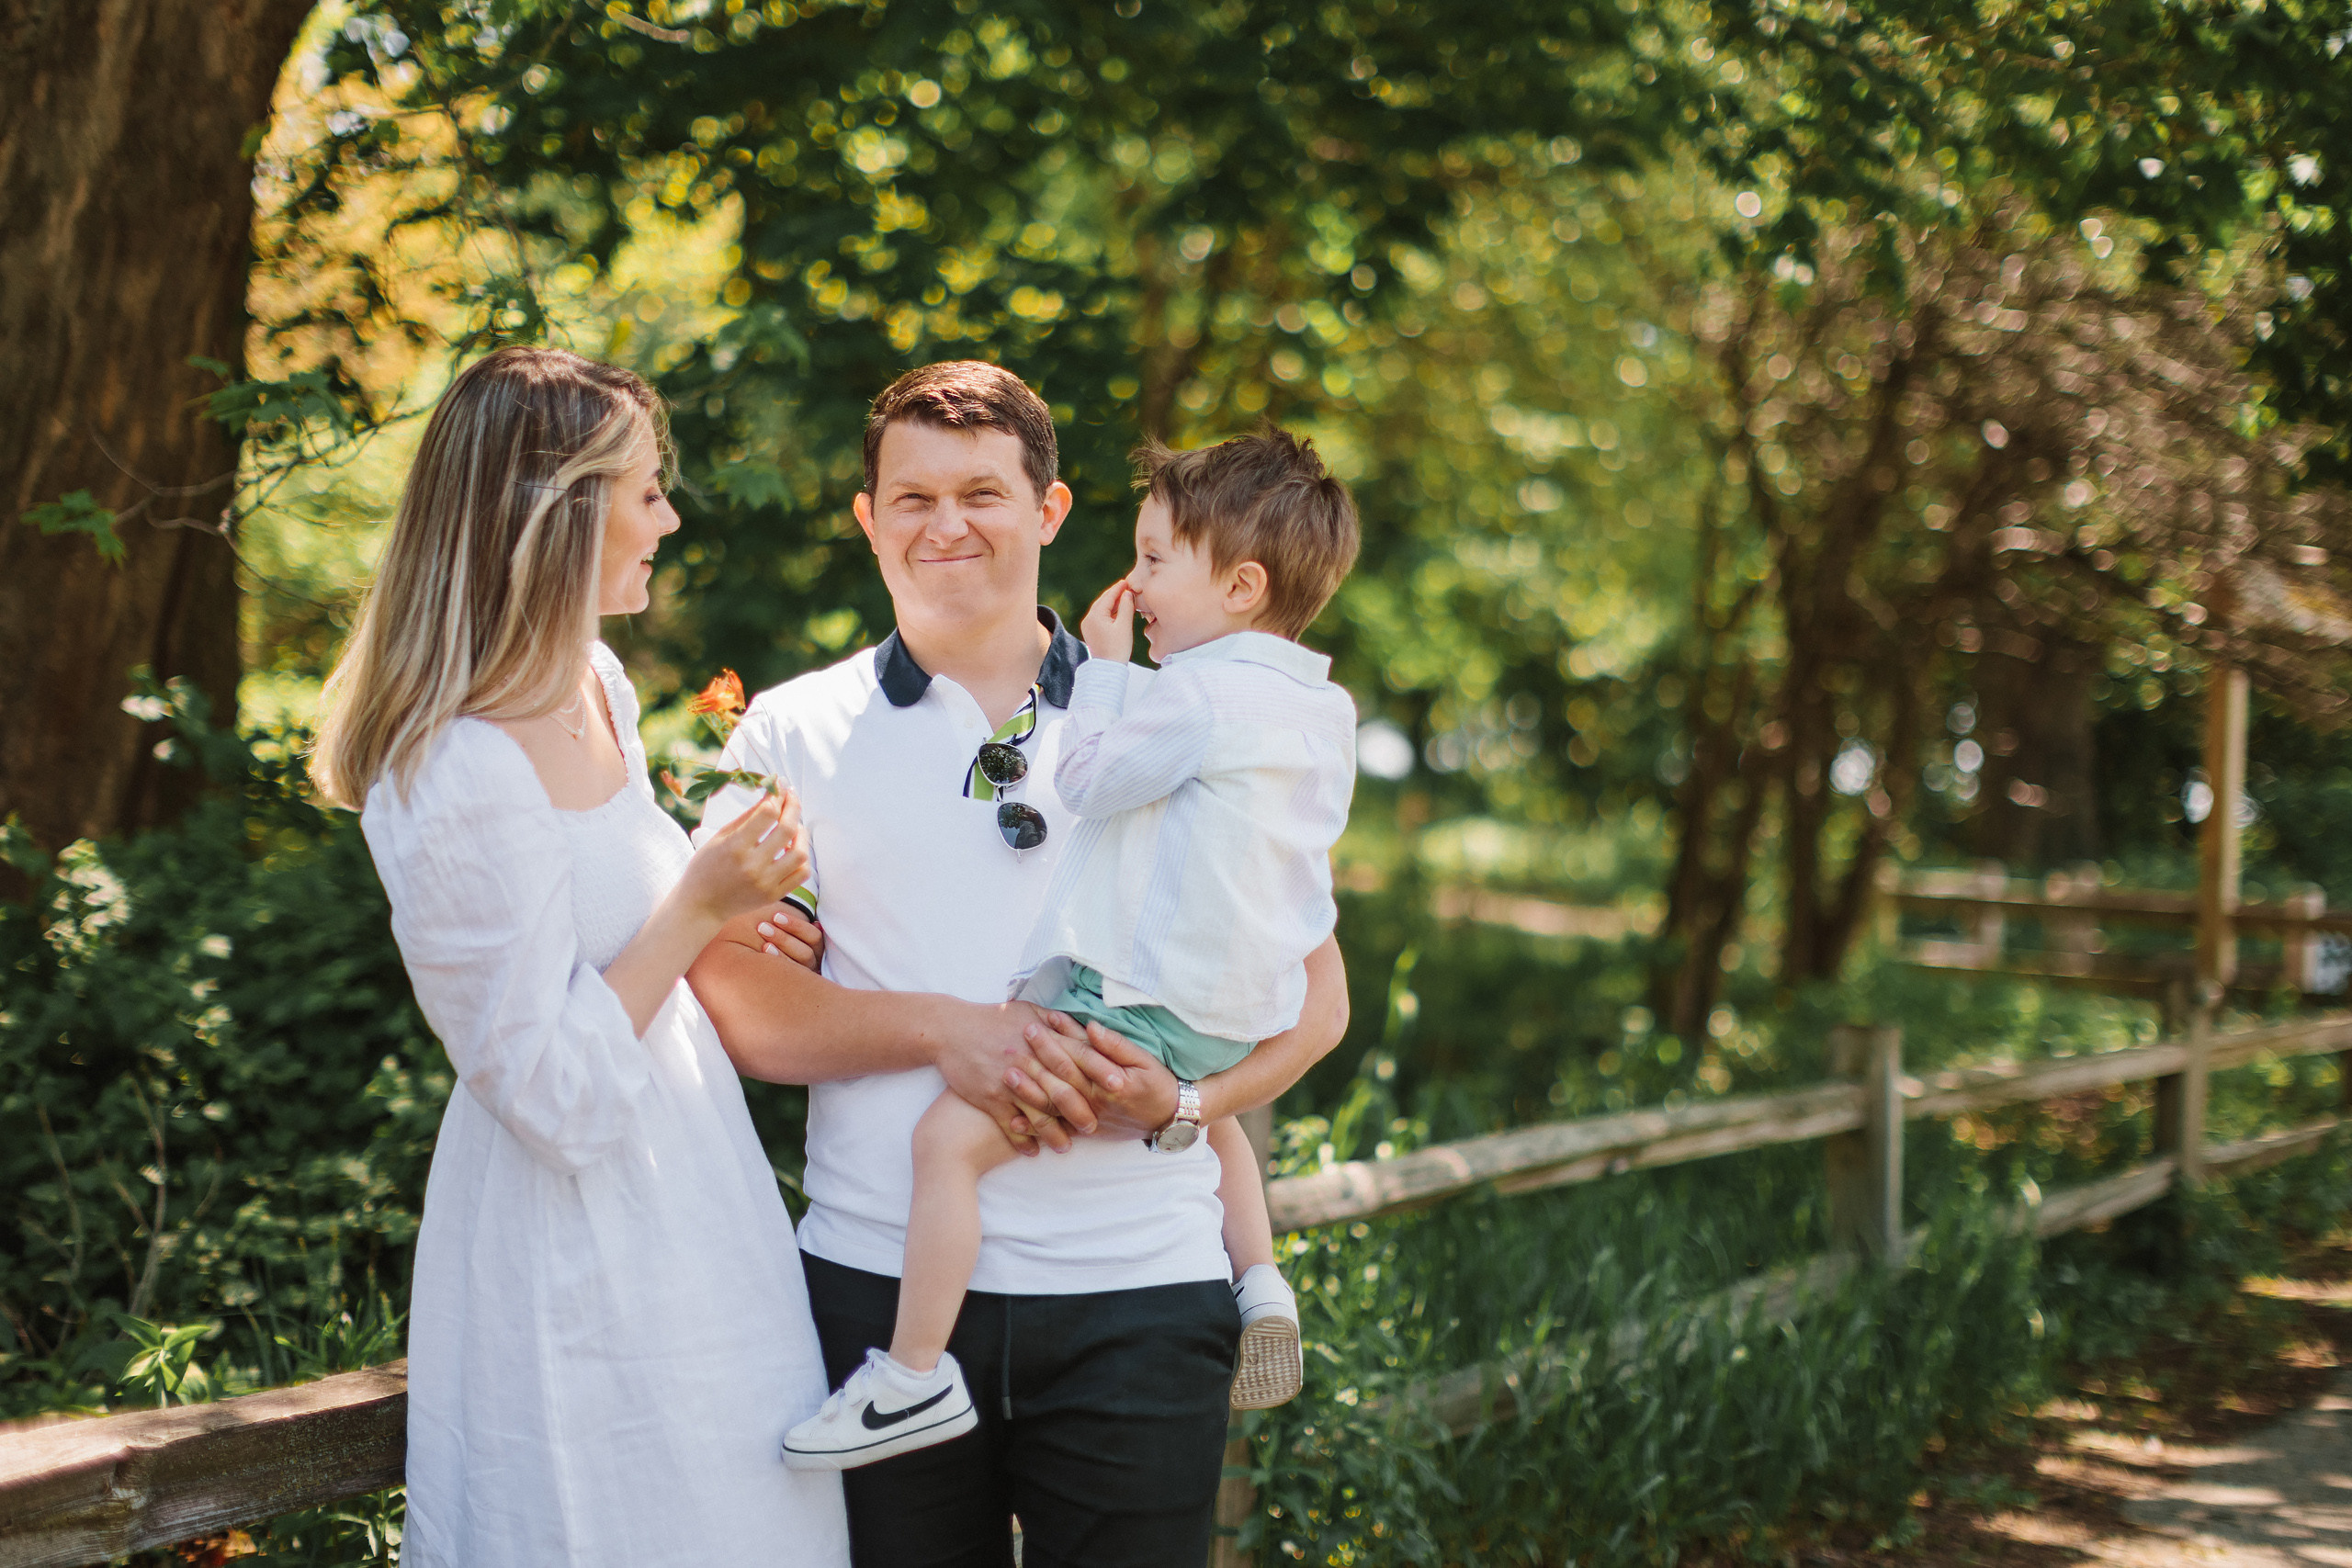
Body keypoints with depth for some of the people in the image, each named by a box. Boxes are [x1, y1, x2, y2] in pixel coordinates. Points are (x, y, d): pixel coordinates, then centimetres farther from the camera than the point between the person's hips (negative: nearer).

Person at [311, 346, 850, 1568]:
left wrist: (730, 913, 6)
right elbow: (558, 1098, -22)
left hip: (688, 1225, 9)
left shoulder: (595, 683, 5)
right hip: (580, 1272, -9)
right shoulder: (463, 778, -24)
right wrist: (697, 908, -20)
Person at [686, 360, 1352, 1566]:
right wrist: (942, 1028, -15)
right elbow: (723, 996, -1)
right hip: (881, 1282, 0)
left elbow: (1315, 996, 8)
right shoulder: (794, 732, 8)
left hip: (1136, 1293, 0)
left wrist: (1181, 1097, -11)